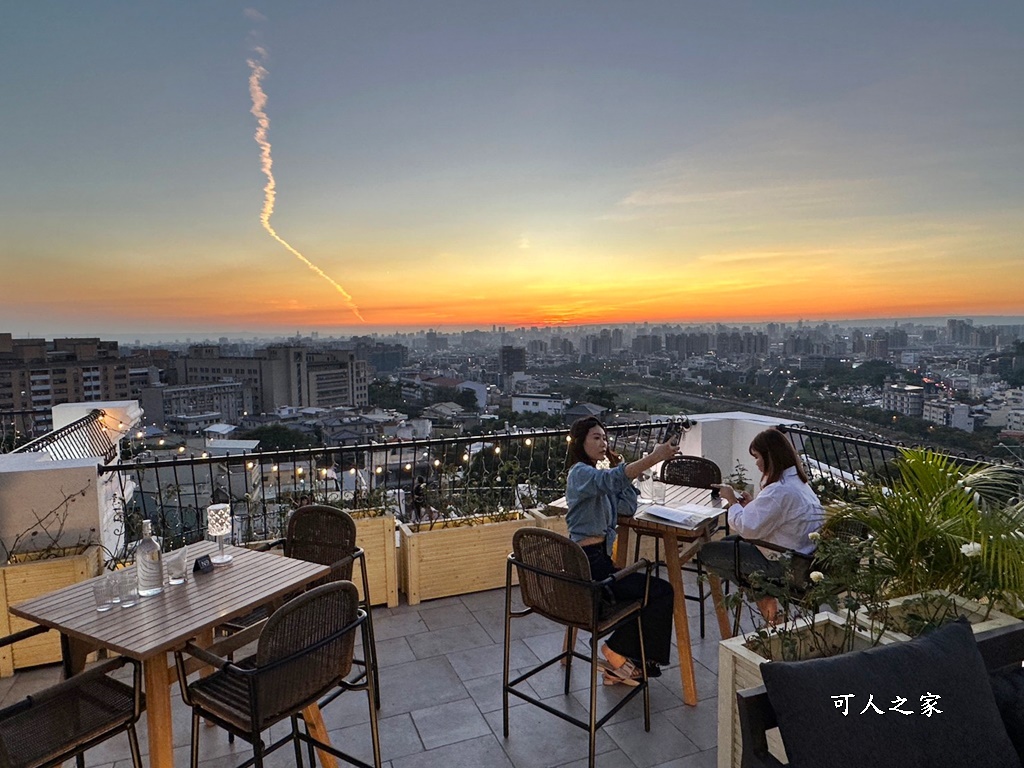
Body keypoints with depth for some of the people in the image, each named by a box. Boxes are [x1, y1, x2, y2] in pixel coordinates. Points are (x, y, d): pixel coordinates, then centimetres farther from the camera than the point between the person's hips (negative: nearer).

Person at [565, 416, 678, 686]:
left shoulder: (598, 473, 17)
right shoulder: (580, 473, -14)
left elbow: (628, 507, 11)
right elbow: (613, 481, -36)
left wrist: (619, 468, 3)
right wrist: (656, 456, -42)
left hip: (599, 558, 10)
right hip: (590, 564, -10)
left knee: (650, 592, 11)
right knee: (662, 592, -8)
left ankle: (618, 654, 17)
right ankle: (618, 652, 6)